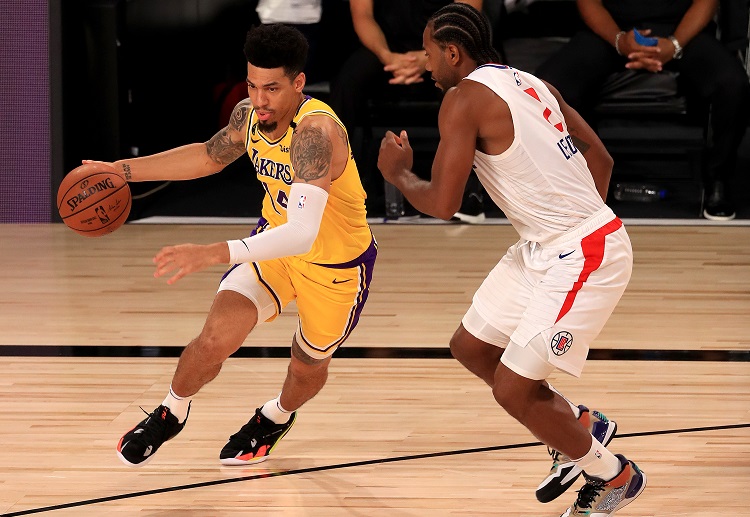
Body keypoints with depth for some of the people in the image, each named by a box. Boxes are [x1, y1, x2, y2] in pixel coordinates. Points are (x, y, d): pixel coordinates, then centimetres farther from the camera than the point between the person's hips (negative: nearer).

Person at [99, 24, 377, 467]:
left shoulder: (317, 131, -39)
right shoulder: (250, 115, -16)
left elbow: (301, 234, -50)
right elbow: (210, 155, 9)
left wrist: (215, 254, -60)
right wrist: (122, 170, 4)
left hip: (339, 266, -4)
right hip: (276, 242, 4)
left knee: (308, 364, 20)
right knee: (216, 339, -15)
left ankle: (277, 417, 55)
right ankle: (171, 414, 15)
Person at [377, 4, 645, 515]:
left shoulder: (465, 98, -15)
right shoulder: (531, 84, 12)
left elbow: (442, 204, -18)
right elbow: (600, 157, 16)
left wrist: (398, 173, 2)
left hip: (583, 257, -10)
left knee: (512, 388, -3)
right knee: (470, 347, 17)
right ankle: (581, 426, 30)